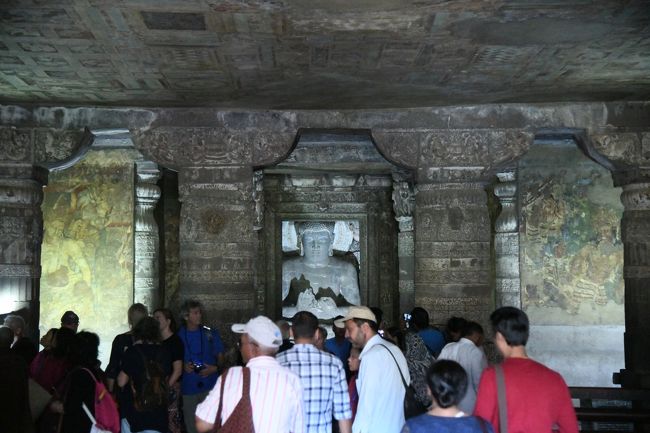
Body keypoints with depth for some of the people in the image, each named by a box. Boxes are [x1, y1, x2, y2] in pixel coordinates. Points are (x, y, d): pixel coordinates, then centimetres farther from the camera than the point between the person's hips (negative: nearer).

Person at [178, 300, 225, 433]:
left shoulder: (211, 334, 3)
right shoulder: (179, 336, 2)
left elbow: (220, 356, 8)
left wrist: (215, 368, -10)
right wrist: (183, 367, -9)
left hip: (209, 386, -1)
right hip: (188, 387, 1)